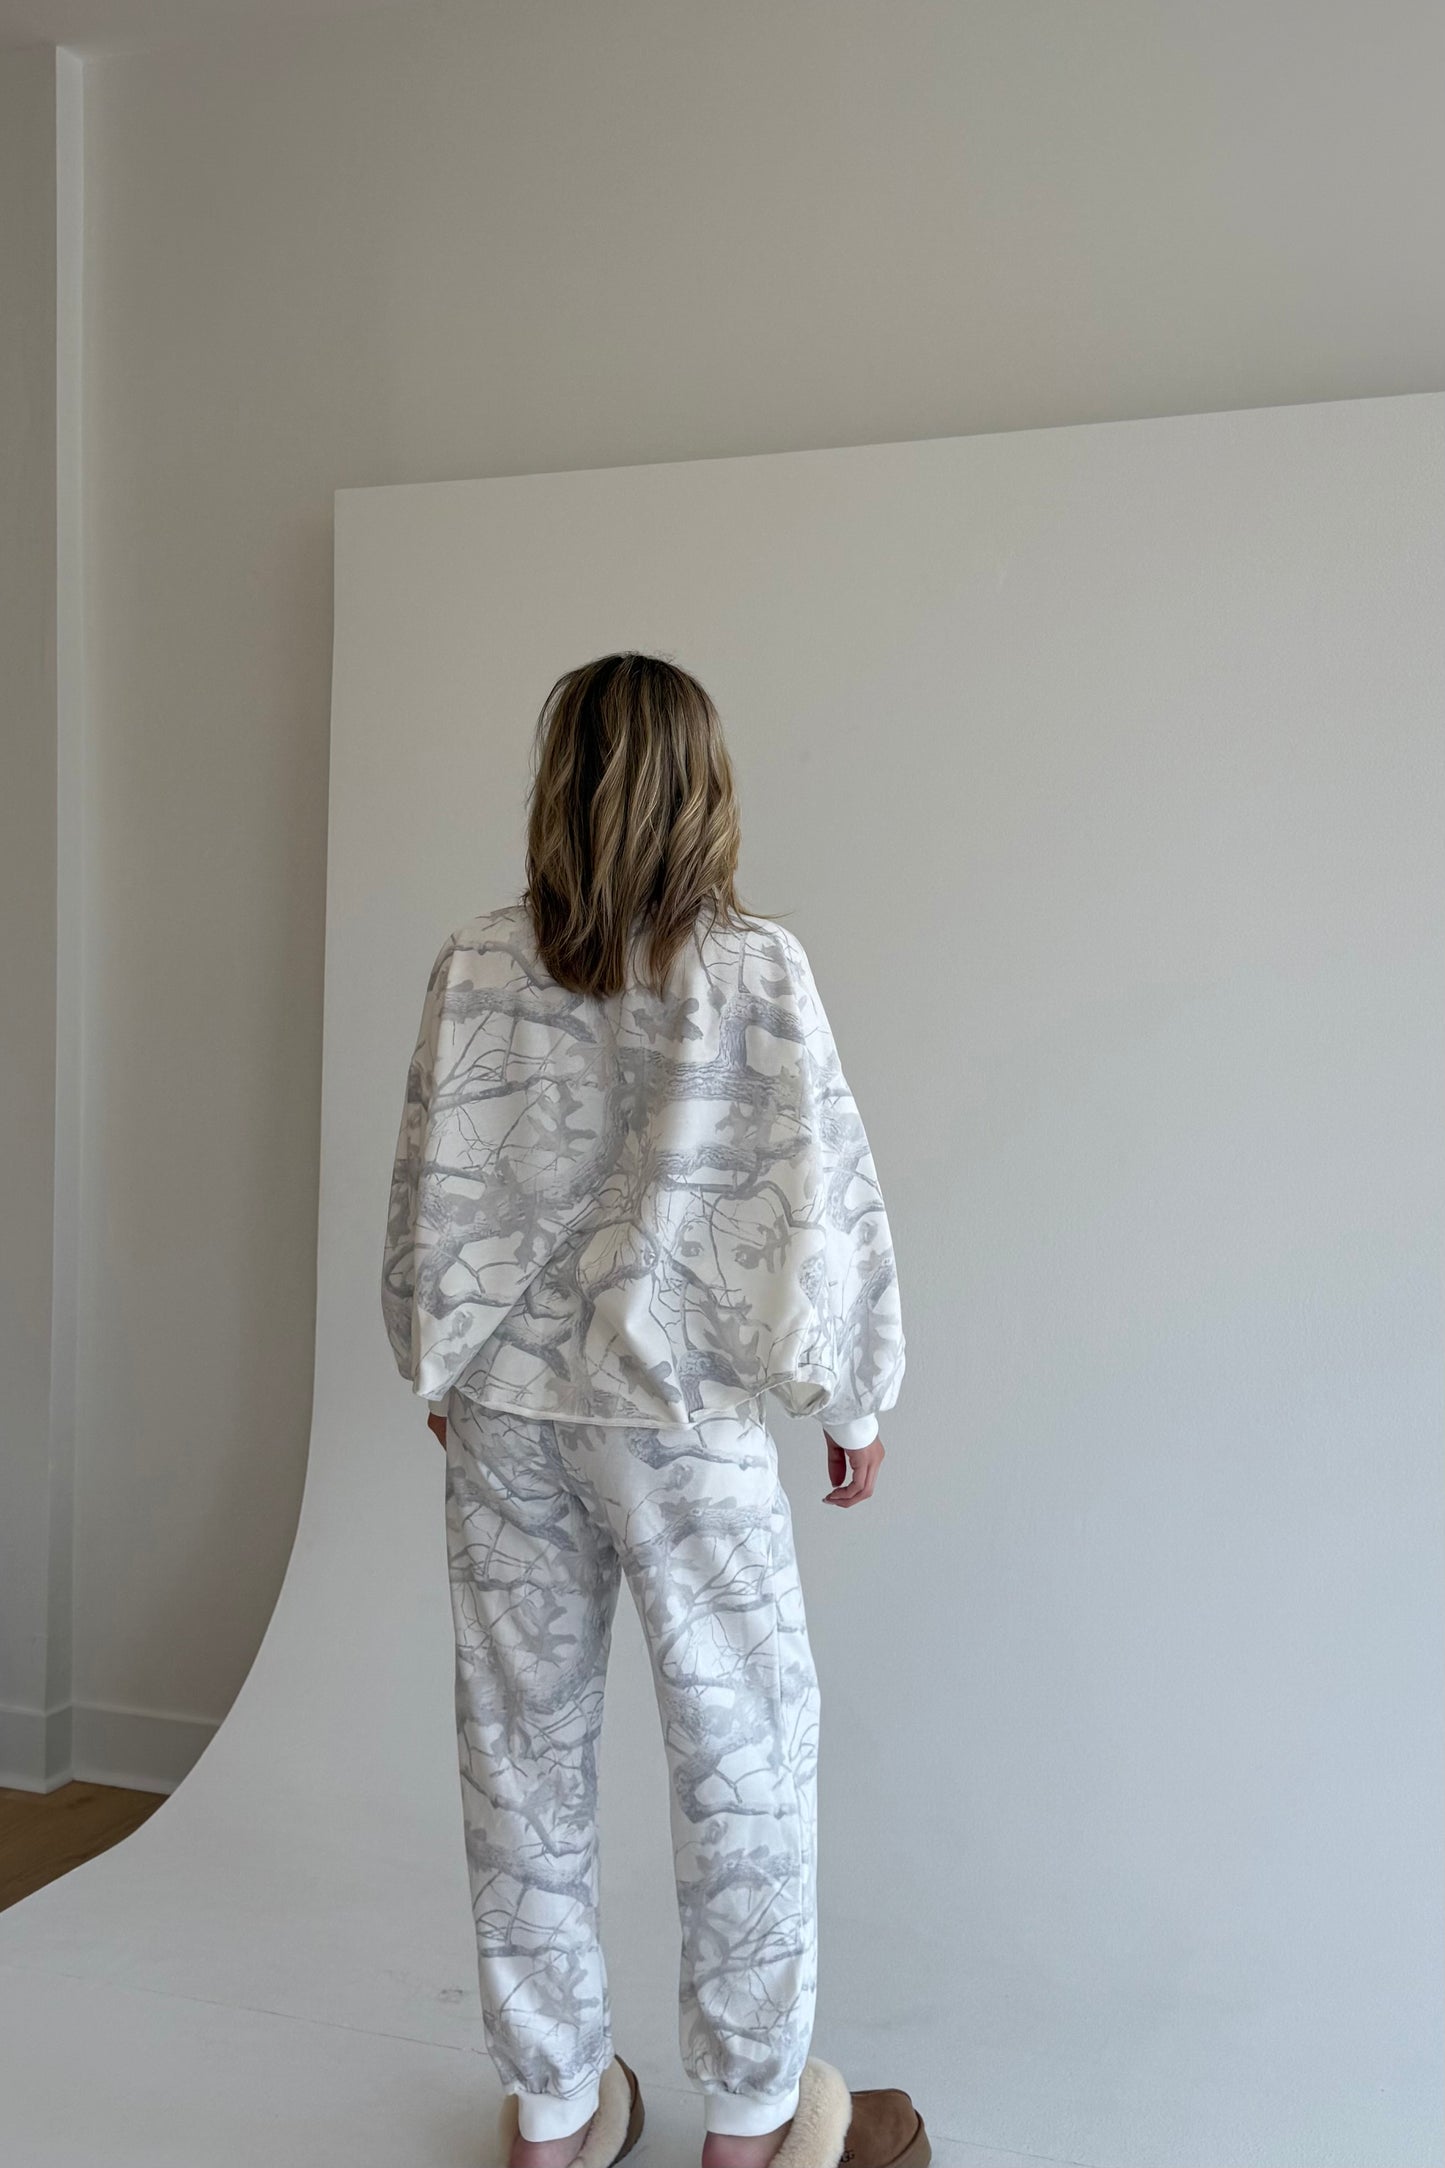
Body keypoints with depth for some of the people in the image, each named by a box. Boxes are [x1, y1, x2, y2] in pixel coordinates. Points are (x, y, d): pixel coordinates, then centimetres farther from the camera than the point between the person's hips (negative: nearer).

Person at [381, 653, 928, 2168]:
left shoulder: (478, 966, -3)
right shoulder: (755, 968, -11)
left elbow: (433, 1190, 0)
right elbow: (827, 1195, -9)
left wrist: (442, 1369, 15)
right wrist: (853, 1397, 3)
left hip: (506, 1408, 4)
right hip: (680, 1413, -3)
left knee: (524, 1746, 15)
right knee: (744, 1748, 12)